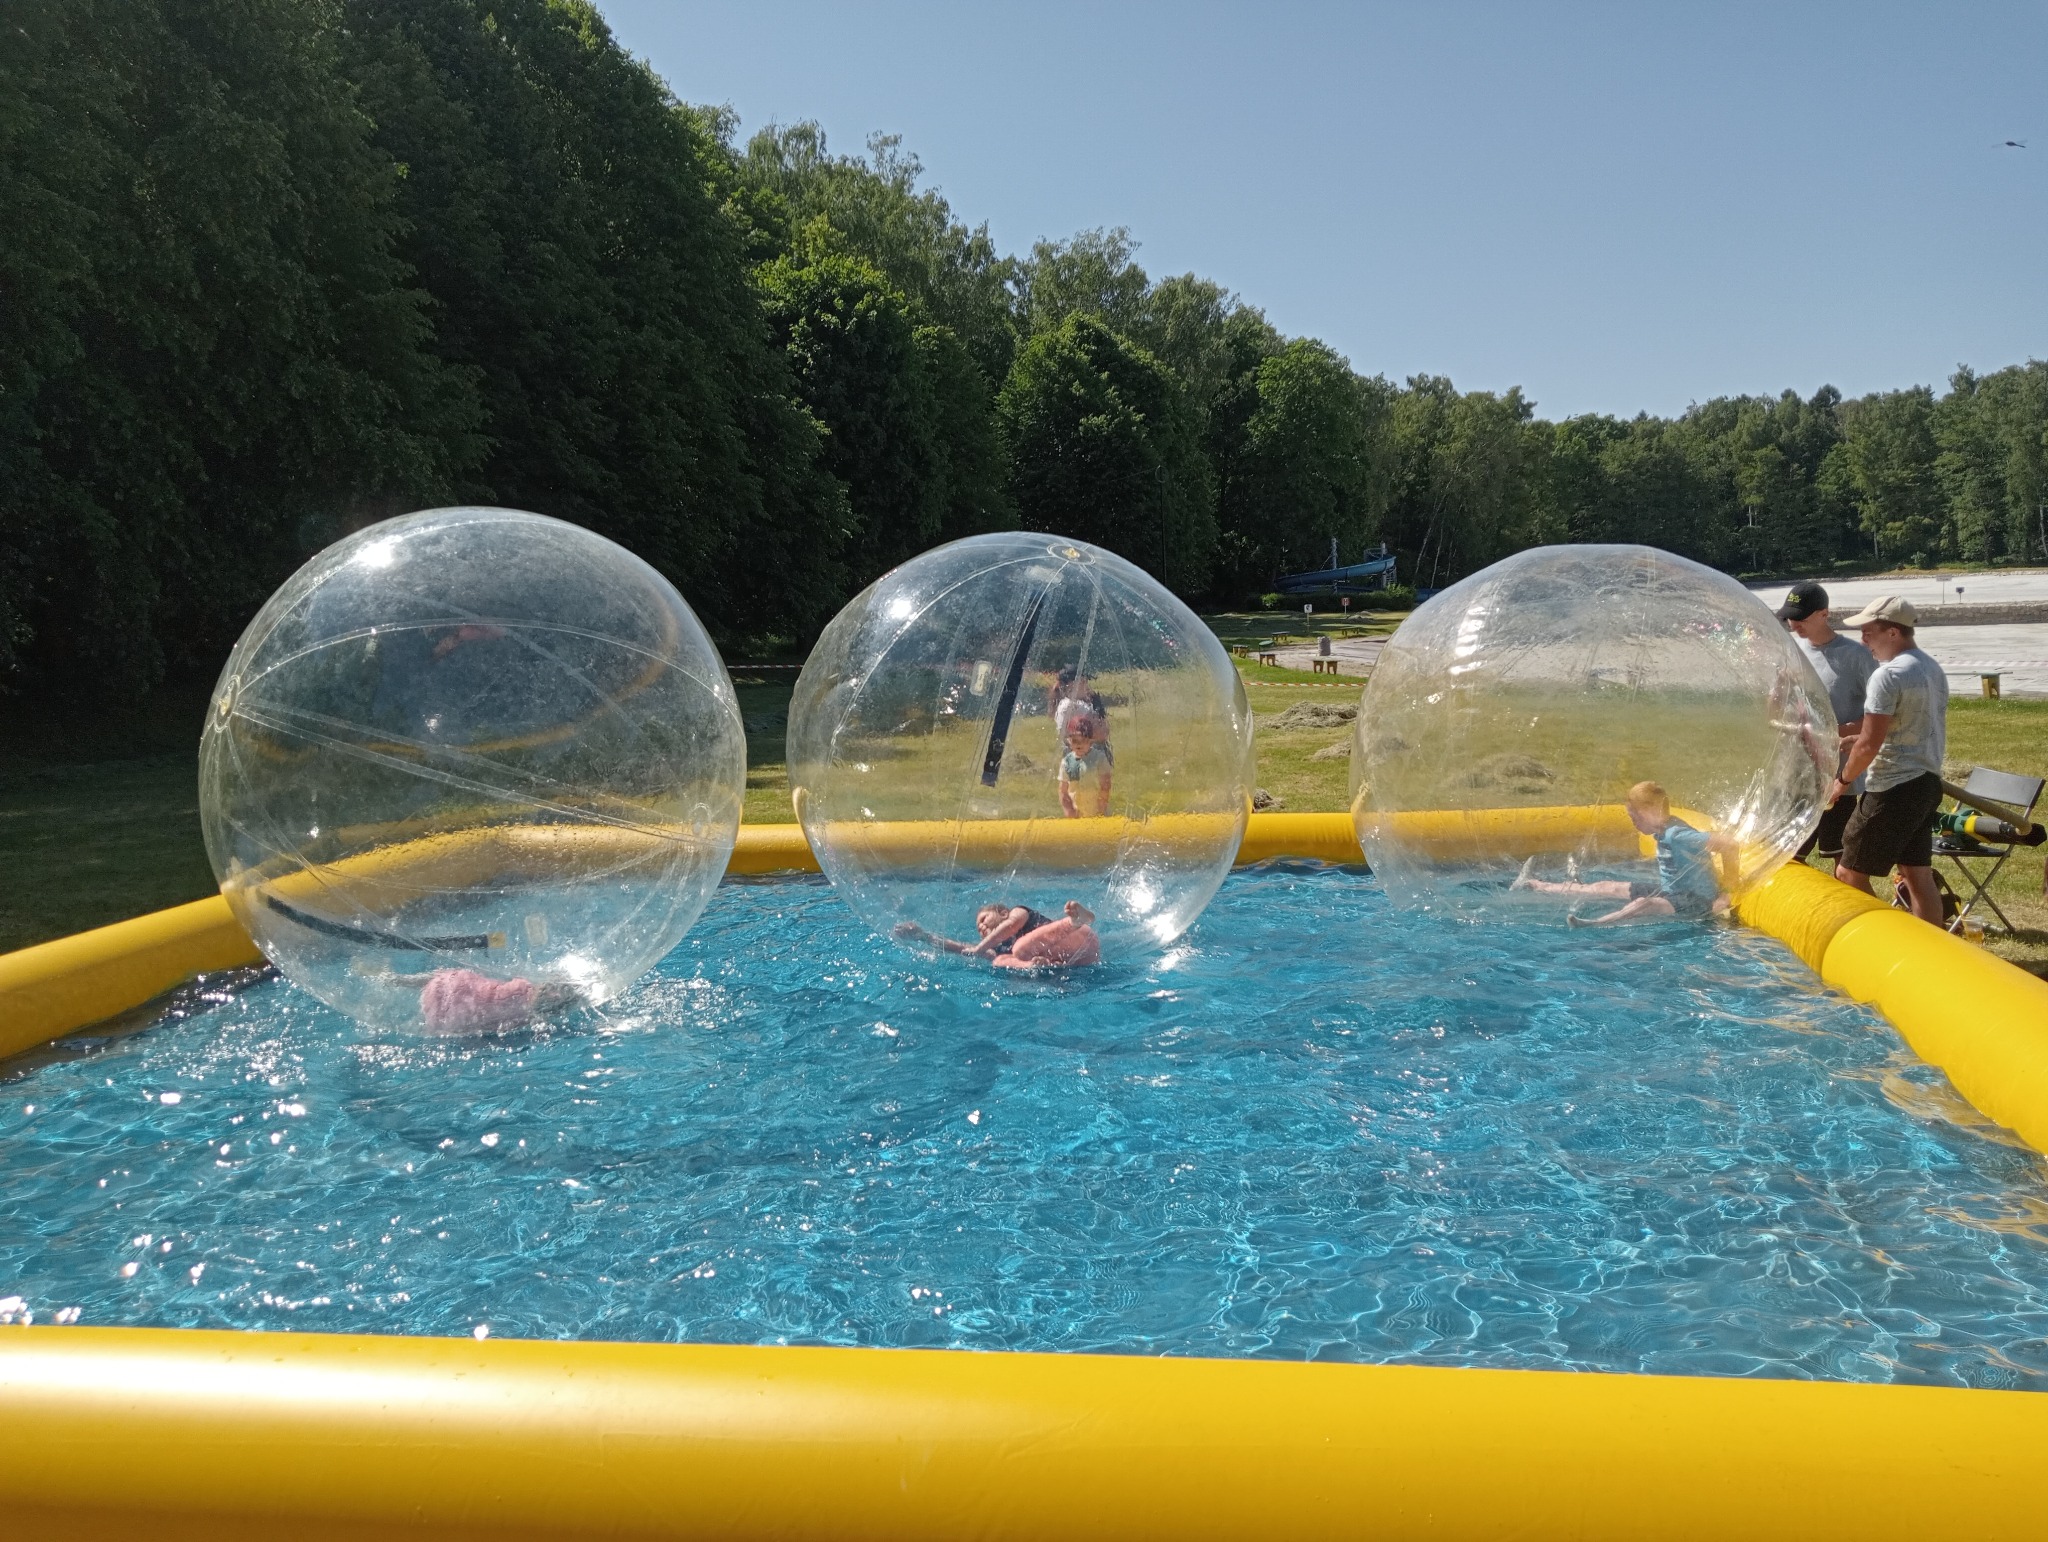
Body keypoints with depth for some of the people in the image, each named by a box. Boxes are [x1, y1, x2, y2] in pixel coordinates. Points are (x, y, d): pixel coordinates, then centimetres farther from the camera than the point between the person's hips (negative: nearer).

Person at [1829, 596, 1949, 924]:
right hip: (1927, 782, 9)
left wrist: (1844, 780, -4)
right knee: (1919, 876, 12)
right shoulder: (1933, 669, 12)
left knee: (1849, 875, 0)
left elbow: (1870, 744, -19)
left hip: (1894, 790, -9)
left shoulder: (1888, 675, -17)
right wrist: (1853, 736, 19)